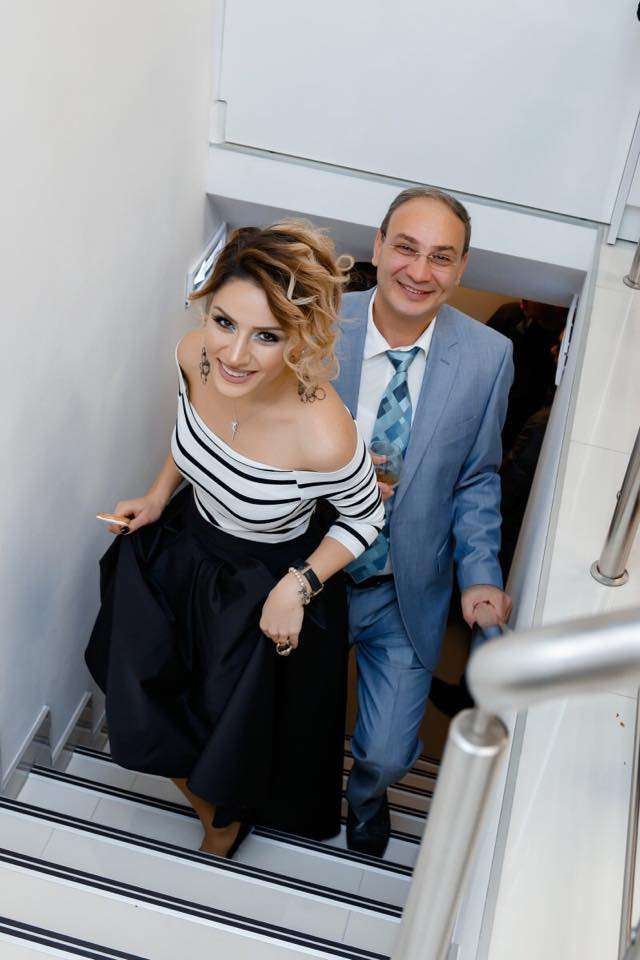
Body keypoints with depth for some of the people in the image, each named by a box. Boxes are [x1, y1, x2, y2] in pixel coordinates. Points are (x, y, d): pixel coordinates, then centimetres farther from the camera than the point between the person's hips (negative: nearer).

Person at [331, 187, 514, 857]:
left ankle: (364, 798, 44)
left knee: (386, 755, 4)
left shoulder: (488, 357, -14)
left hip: (406, 593, 0)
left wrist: (480, 574, -12)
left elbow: (476, 477, -2)